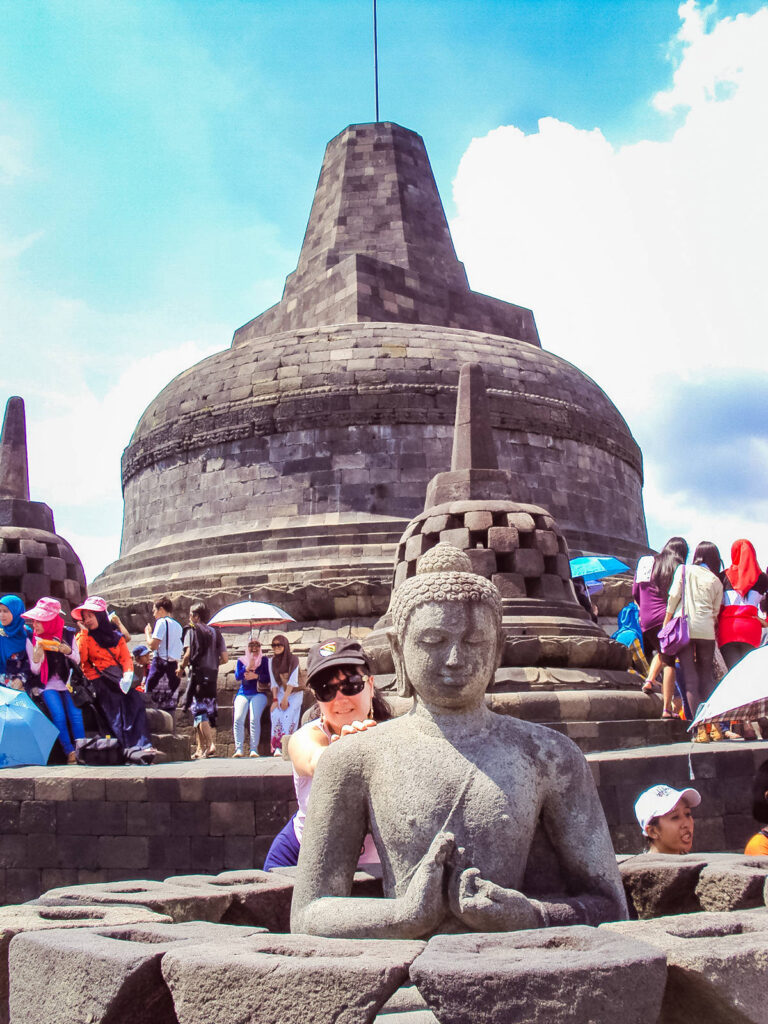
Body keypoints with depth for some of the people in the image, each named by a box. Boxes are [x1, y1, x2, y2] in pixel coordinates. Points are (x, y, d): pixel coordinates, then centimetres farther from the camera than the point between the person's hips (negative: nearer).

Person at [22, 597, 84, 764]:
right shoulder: (32, 640, -1)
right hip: (49, 686, -1)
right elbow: (35, 671, 2)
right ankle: (69, 752, -11)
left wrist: (69, 652, -13)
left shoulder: (68, 636, 0)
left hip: (68, 683, 1)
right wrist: (36, 658, -19)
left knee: (75, 714, -21)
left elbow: (78, 661, 8)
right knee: (59, 716, -23)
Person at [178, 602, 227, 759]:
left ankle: (210, 745, -20)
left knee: (199, 711, -7)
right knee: (208, 711, 13)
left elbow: (188, 654, -13)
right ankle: (200, 748, 16)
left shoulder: (192, 630, -1)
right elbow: (224, 659, 7)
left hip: (198, 673, -5)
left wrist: (181, 667, 4)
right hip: (213, 676, 6)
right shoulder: (216, 633, 13)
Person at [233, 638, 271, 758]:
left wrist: (256, 676, -12)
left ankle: (254, 749, -28)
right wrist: (248, 667, -14)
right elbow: (237, 677, 0)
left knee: (254, 718, -27)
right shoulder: (241, 661, 16)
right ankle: (239, 749, -26)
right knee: (238, 718, -24)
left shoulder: (264, 660, 12)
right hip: (243, 694, 2)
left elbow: (268, 678, 4)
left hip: (259, 693, -2)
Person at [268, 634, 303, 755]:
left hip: (294, 693, -3)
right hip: (280, 693, 3)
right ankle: (277, 747, -20)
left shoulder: (293, 659, -9)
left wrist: (285, 699, -18)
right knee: (276, 715, -18)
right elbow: (273, 682, 3)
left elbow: (292, 681, -13)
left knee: (288, 716, -21)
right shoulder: (272, 661, 5)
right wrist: (275, 699, -7)